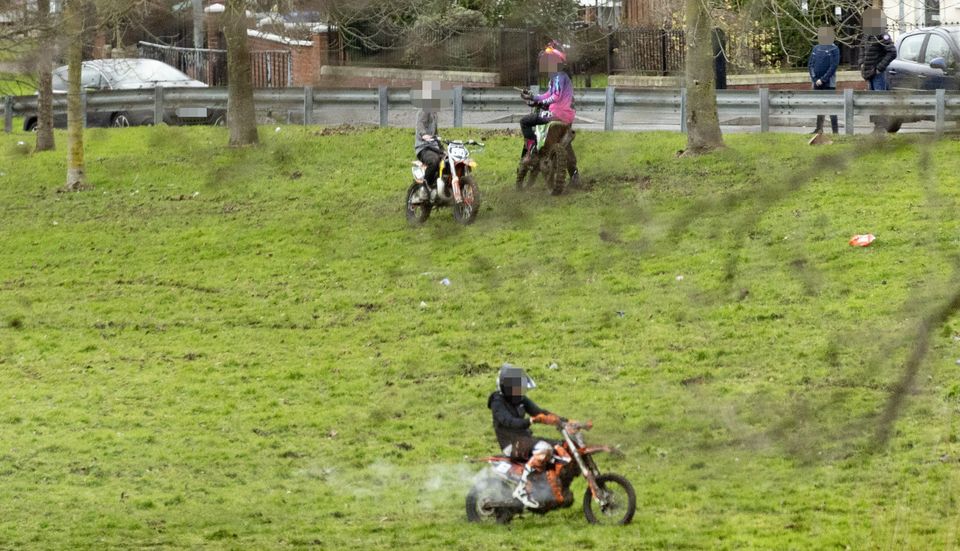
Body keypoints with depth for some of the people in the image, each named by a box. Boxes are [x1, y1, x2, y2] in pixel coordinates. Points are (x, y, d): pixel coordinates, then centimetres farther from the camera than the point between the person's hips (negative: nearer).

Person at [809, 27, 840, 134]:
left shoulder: (834, 49, -6)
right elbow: (810, 65, 9)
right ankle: (819, 128, 17)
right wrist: (815, 79, -4)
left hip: (829, 83, -6)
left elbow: (833, 67, -13)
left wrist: (822, 80, -16)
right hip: (817, 83, 6)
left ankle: (835, 130, -4)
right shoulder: (816, 48, 11)